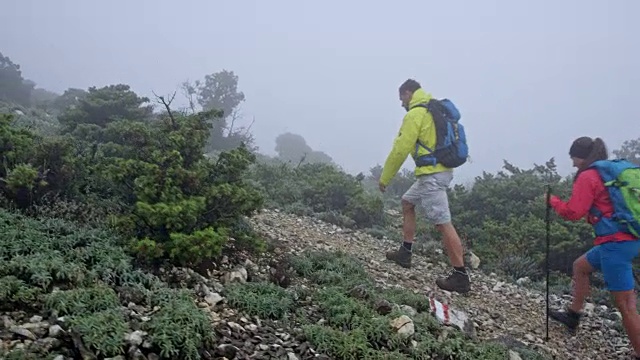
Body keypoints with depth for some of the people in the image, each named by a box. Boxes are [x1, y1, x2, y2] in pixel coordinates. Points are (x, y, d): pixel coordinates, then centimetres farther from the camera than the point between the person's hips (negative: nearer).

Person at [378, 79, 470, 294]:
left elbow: (400, 149, -13)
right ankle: (405, 253, 27)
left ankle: (460, 276, -5)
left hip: (432, 174, -10)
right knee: (407, 202, 23)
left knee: (443, 223, -8)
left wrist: (384, 178, -5)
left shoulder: (415, 114, -11)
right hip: (440, 170, 10)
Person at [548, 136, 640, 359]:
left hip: (615, 242, -10)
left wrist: (553, 200, 2)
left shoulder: (588, 176, -11)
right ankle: (573, 316, 36)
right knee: (580, 266, 26)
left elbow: (573, 212, -13)